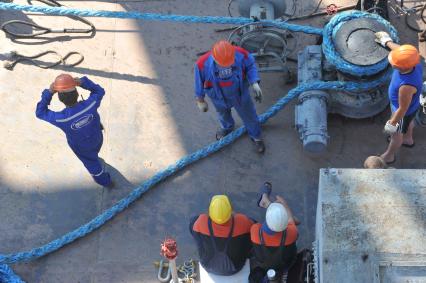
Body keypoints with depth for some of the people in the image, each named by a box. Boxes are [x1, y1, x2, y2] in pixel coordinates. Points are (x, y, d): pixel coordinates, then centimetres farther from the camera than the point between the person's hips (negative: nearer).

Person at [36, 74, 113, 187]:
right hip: (97, 138, 2)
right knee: (93, 153, 38)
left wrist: (49, 93, -31)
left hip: (80, 147, -2)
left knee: (91, 163, 28)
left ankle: (105, 181, 51)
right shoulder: (90, 105, -38)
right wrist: (82, 82, -25)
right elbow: (100, 91, -15)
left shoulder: (61, 118, -42)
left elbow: (40, 112, -24)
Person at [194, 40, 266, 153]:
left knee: (249, 116, 24)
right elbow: (199, 83, -16)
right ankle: (227, 127, 69)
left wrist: (255, 83, -26)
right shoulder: (203, 64, -37)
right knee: (223, 114, 33)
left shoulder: (241, 54, -36)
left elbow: (251, 65, -13)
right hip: (219, 97, 0)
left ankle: (256, 136, 55)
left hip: (240, 94, 0)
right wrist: (200, 101, -1)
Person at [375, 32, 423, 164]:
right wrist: (387, 42, 13)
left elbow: (402, 109, -32)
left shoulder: (406, 86, -48)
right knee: (408, 122, 36)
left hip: (404, 111, -7)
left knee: (396, 133, 22)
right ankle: (408, 140, 67)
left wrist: (392, 124, -15)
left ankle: (389, 156, 51)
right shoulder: (413, 62, -29)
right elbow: (399, 49, -4)